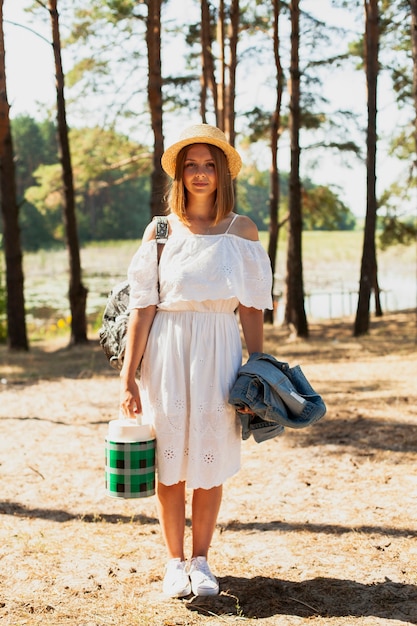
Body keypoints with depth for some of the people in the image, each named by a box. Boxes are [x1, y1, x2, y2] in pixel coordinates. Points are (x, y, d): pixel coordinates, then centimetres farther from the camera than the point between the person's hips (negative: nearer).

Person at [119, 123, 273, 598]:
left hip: (218, 352, 0)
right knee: (170, 462, 5)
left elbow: (252, 309, 5)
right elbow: (142, 306, -1)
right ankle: (175, 562, 21)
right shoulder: (160, 231, 3)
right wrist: (127, 378, -5)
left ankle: (201, 560, 23)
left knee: (210, 461, 6)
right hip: (167, 351, 0)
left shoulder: (242, 231, 4)